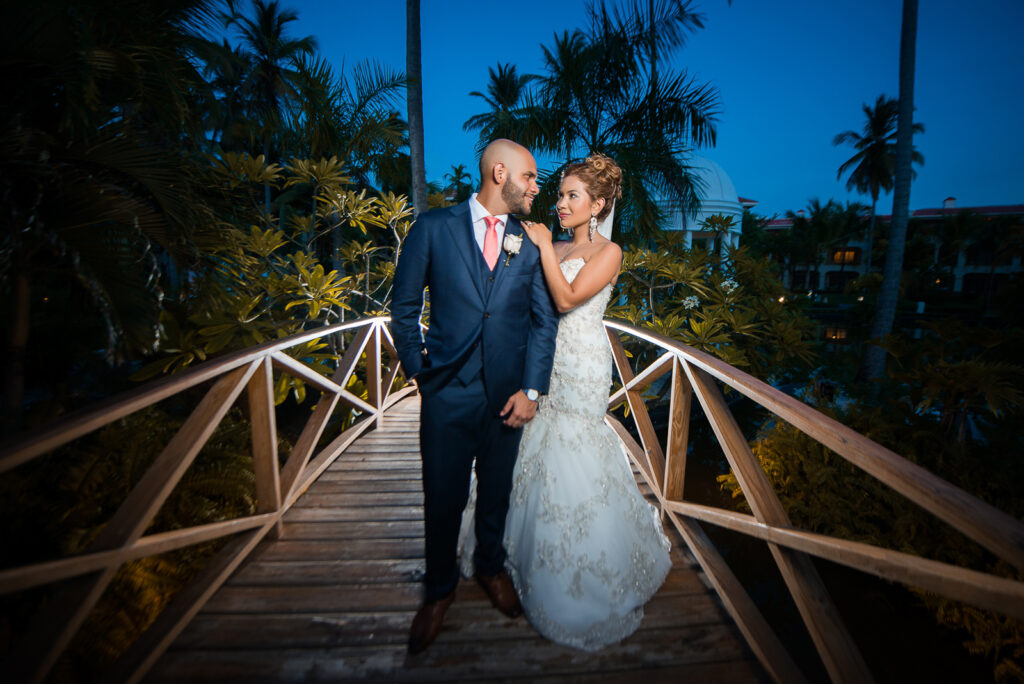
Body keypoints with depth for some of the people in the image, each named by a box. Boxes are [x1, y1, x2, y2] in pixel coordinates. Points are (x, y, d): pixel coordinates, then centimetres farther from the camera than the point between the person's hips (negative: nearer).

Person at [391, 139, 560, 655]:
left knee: (496, 492, 19)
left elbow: (544, 321, 2)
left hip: (507, 395, 2)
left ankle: (491, 566, 47)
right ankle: (439, 589, 38)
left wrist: (531, 390, -7)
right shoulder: (434, 227, -3)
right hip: (448, 394, -2)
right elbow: (404, 306, 1)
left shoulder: (530, 243, 3)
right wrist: (419, 371, -1)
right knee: (443, 499, 11)